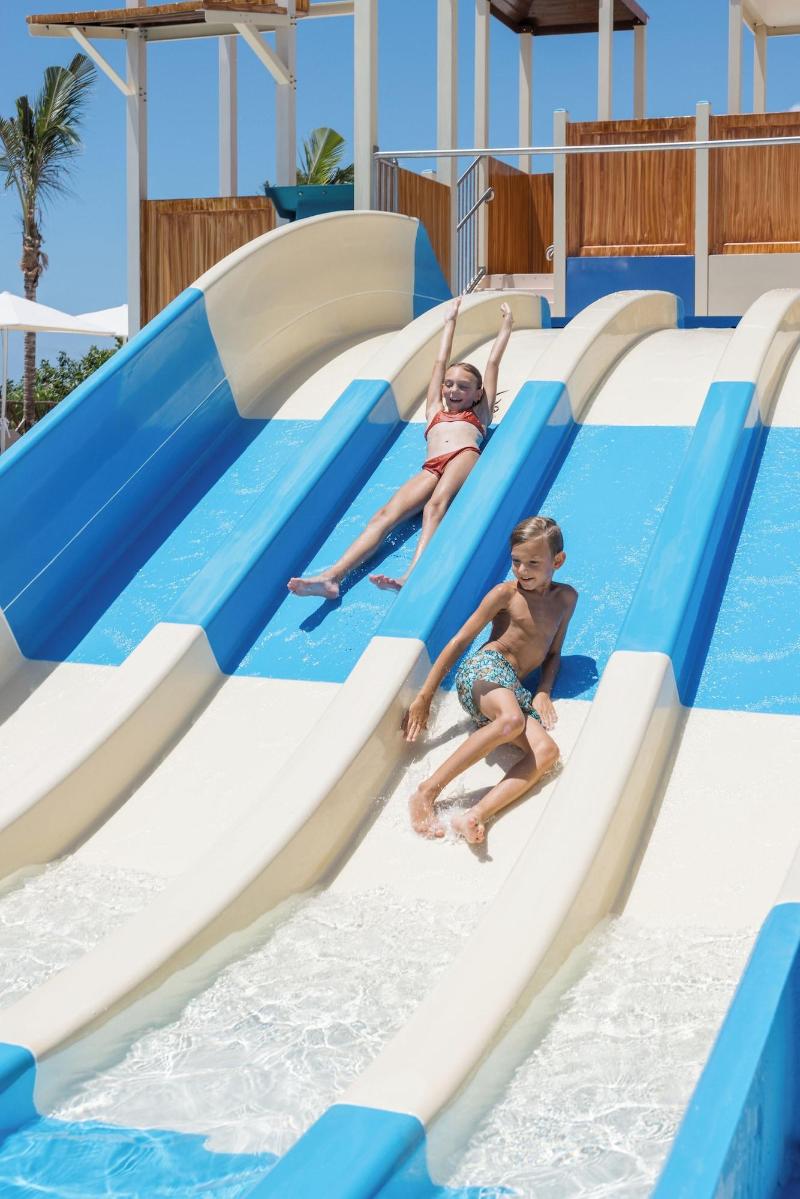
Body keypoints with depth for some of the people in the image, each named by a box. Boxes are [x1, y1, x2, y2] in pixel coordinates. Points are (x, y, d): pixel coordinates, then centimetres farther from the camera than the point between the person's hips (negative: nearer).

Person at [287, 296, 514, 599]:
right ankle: (331, 576, -43)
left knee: (435, 504, -35)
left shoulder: (479, 413, 32)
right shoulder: (435, 411, 39)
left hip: (464, 457, -2)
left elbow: (493, 363, 38)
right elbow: (440, 363, 46)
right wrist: (450, 322, 54)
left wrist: (506, 327, 45)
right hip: (431, 469, 3)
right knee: (385, 514, -22)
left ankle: (411, 575, -60)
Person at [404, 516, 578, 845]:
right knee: (513, 720, -39)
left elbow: (553, 653, 25)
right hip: (485, 667, -5)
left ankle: (475, 816, -44)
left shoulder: (566, 597, 17)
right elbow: (459, 641, 3)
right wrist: (424, 697, 1)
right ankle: (427, 792, -37)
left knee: (547, 753, -26)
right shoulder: (505, 594, 3)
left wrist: (544, 692, 5)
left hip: (513, 689, 5)